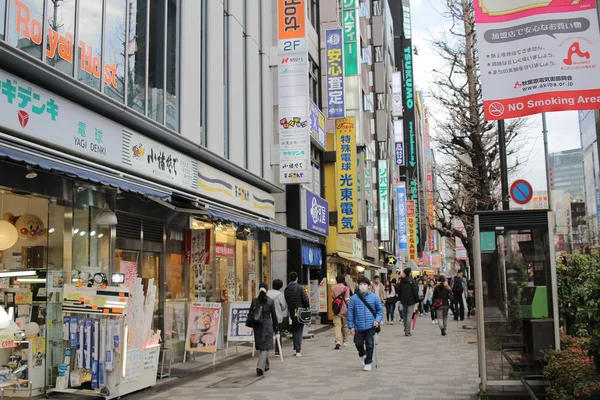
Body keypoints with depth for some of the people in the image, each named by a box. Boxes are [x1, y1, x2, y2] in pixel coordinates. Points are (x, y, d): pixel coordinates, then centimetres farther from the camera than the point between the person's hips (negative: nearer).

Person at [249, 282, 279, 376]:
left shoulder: (254, 301, -1)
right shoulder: (270, 301, -5)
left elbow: (250, 315, 2)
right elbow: (274, 316, -1)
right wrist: (276, 329, 7)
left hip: (257, 327, 3)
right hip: (267, 326, -3)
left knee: (262, 347, 18)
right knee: (265, 347, -2)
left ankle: (266, 365, 32)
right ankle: (260, 367, -21)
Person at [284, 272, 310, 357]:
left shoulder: (286, 290, 4)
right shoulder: (299, 288, -9)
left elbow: (286, 301, 6)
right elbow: (305, 299, -12)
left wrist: (290, 309, 13)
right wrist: (307, 308, 2)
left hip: (292, 312, 4)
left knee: (294, 330, 16)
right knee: (299, 331, -1)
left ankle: (296, 349, 20)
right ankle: (298, 351, -6)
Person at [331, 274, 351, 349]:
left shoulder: (333, 288, 5)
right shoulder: (346, 288, -5)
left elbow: (332, 298, 10)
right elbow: (347, 300, -9)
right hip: (344, 310, -1)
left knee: (337, 325, -6)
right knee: (345, 326, 14)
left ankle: (338, 341, -25)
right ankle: (345, 342, 24)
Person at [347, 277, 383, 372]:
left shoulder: (374, 297, 0)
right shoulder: (354, 298, -2)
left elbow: (380, 310, 5)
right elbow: (350, 313, 0)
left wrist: (377, 320, -10)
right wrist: (351, 326, -3)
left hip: (370, 326, -1)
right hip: (358, 327, 1)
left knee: (369, 344, 1)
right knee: (358, 343, 8)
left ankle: (368, 363, 17)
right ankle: (362, 355, 40)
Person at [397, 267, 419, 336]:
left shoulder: (401, 281, 5)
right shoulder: (412, 281, -14)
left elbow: (399, 291, 11)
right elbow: (415, 291, -13)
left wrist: (400, 299, 19)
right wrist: (417, 300, -5)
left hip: (403, 301, 6)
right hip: (411, 301, -6)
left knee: (404, 316, 15)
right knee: (409, 316, -5)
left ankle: (406, 330, 24)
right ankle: (407, 331, -8)